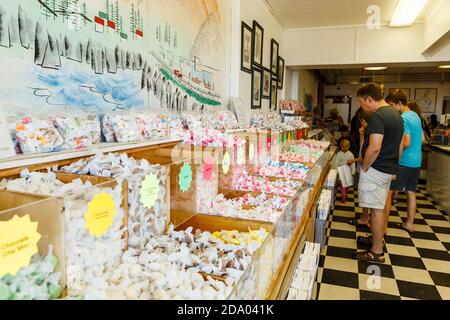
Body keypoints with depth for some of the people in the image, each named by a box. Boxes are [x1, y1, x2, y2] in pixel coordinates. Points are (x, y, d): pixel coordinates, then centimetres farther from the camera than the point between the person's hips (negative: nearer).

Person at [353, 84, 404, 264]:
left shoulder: (378, 117, -19)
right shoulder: (396, 114, 13)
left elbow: (374, 148, -27)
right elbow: (399, 146, 18)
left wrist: (364, 167, -15)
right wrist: (394, 167, 23)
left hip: (376, 170, -10)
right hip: (389, 169, 10)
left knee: (376, 209, -2)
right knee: (379, 207, 21)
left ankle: (377, 252, 7)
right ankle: (376, 238, 36)